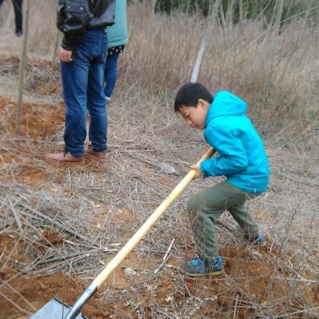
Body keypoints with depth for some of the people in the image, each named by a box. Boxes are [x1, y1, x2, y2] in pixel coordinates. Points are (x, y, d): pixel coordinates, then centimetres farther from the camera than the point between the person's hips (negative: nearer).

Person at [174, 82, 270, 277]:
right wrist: (214, 156, 8)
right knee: (231, 198, 38)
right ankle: (254, 235, 58)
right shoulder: (228, 112, 6)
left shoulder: (217, 126, -25)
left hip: (248, 180, -10)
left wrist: (206, 168, -17)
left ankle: (210, 262, 1)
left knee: (198, 206, -13)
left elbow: (238, 161, -26)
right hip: (256, 173, 10)